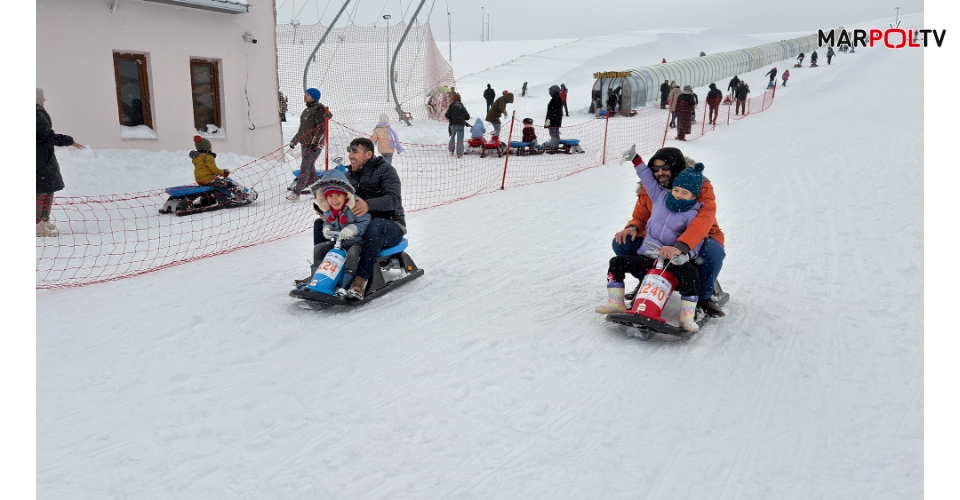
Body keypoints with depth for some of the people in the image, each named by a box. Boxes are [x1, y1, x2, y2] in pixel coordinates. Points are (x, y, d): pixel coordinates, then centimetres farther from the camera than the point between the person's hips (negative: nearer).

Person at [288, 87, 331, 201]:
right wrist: (294, 140, 23)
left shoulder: (319, 109, -10)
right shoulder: (307, 110, 18)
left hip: (314, 145, -9)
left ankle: (296, 193, -11)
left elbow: (321, 128, -18)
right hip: (305, 143, 9)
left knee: (305, 168, -10)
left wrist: (315, 142, -24)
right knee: (310, 167, 12)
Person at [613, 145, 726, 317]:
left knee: (713, 252, -38)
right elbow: (640, 218, 3)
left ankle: (704, 295, -7)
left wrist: (681, 245, -54)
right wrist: (633, 228, -25)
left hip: (698, 239, -3)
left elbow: (704, 219, -36)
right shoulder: (649, 188, -8)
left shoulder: (701, 186, -21)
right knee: (621, 243, -15)